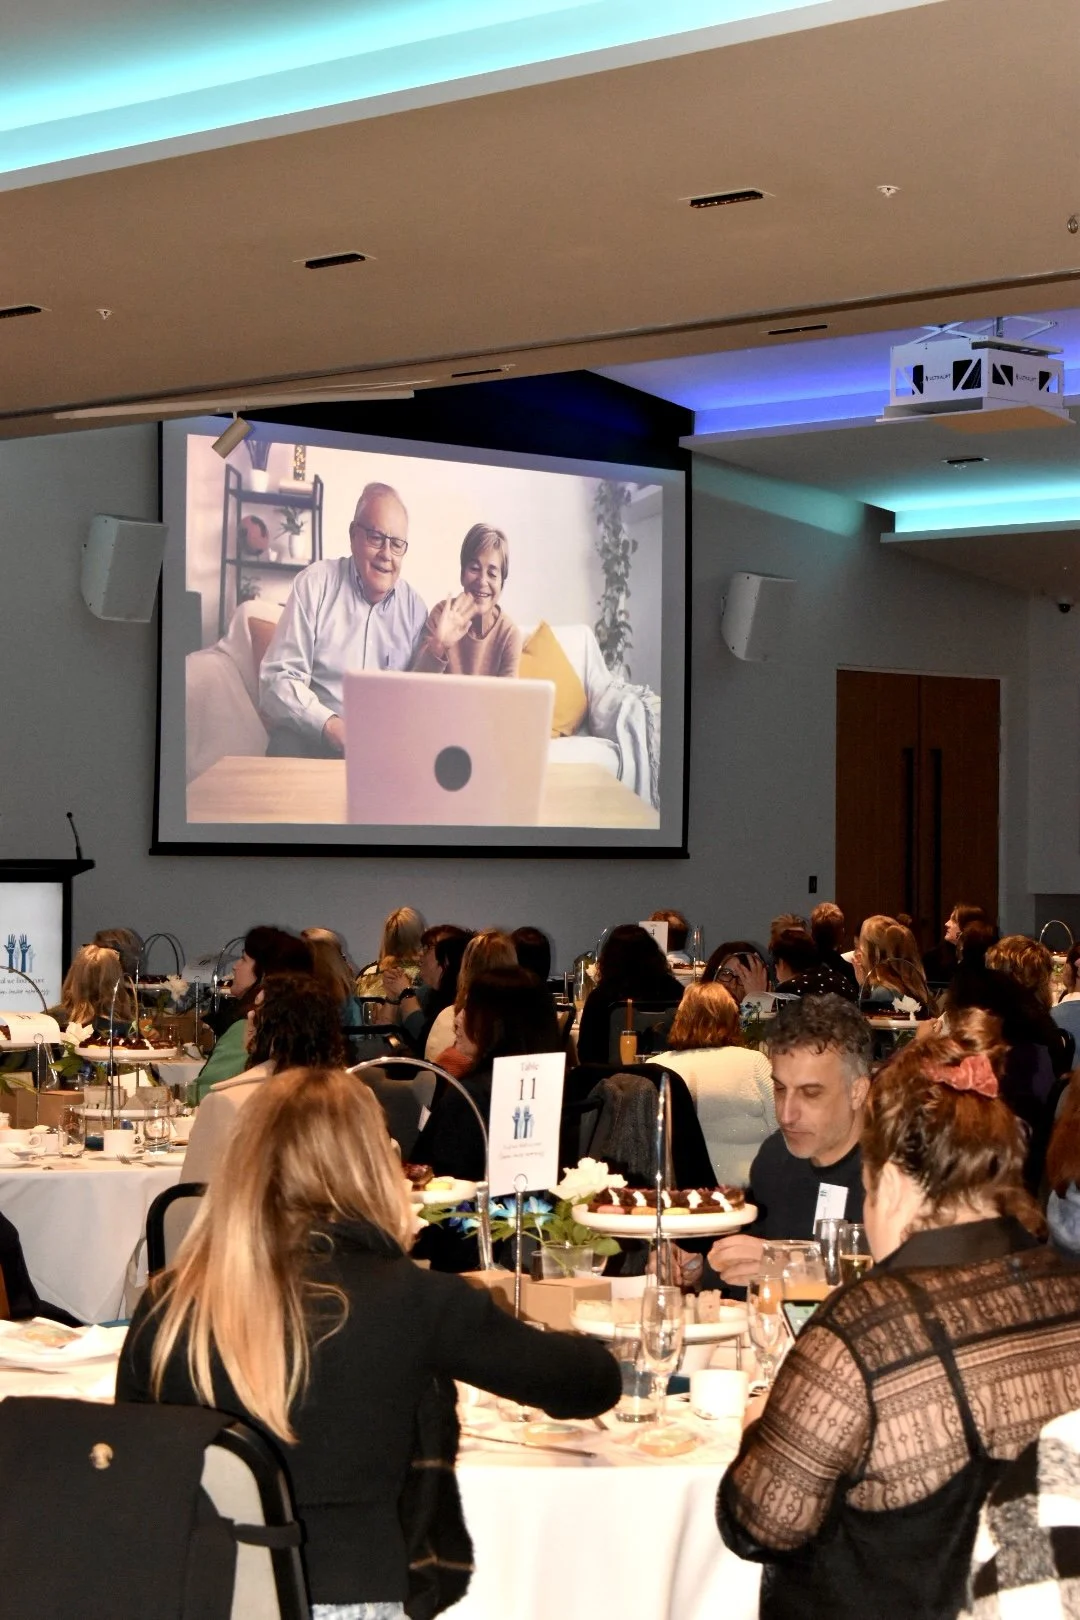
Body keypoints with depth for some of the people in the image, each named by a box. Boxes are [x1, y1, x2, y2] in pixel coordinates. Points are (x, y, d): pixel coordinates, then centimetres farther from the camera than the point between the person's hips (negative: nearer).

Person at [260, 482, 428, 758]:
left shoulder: (414, 608, 9)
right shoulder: (314, 583, -1)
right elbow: (278, 679, -6)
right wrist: (331, 725, -23)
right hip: (311, 735, -3)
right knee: (286, 747, -35)